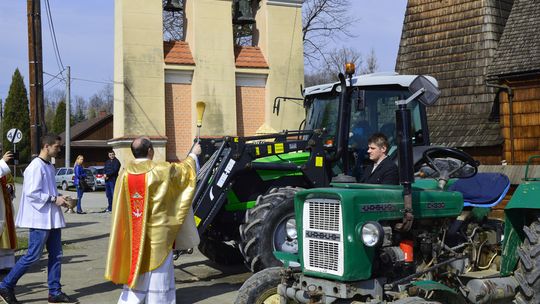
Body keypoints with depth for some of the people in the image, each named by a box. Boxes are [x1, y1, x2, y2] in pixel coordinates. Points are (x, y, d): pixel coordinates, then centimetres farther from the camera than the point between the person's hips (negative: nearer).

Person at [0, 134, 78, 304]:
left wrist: (60, 198, 6)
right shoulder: (36, 166, -15)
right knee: (33, 256, -4)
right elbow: (32, 193, -21)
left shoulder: (50, 167, 14)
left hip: (52, 218, 9)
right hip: (40, 219, -9)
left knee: (56, 255, 9)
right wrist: (54, 199, -18)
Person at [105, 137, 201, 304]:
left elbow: (120, 205, 8)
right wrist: (193, 154, 23)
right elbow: (184, 169, 5)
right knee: (157, 275, 5)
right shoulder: (161, 170, -14)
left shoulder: (125, 173, -2)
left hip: (133, 234, 5)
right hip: (156, 234, -4)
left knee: (134, 271, 14)